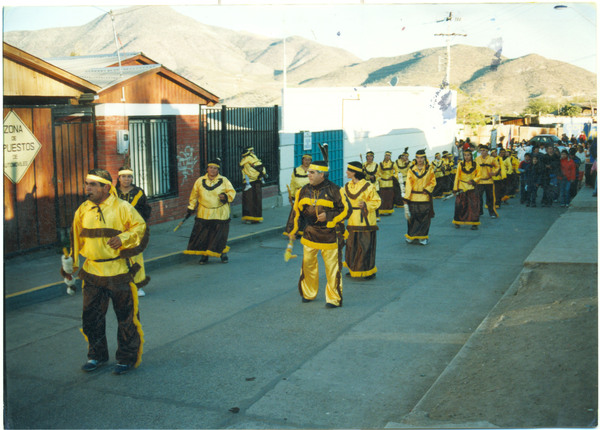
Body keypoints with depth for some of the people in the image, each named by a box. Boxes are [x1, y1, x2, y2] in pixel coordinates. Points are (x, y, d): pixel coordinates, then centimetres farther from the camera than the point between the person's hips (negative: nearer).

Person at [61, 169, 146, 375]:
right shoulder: (83, 210, 6)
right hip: (92, 272, 5)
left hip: (119, 272, -4)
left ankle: (127, 358, 17)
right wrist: (70, 263, 16)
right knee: (91, 317, 11)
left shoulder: (122, 207, -9)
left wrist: (123, 238, -21)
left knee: (126, 317, 4)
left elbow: (140, 226, -4)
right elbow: (76, 238, 15)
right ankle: (97, 355, 29)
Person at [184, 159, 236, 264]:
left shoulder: (224, 181, 1)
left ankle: (223, 254, 21)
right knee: (203, 235, 1)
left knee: (220, 235, 3)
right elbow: (194, 195, 15)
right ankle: (204, 255, 14)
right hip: (204, 214, 1)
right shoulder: (200, 181, 6)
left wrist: (226, 196, -18)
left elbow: (232, 192, 3)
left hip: (220, 214, -1)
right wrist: (191, 207, 16)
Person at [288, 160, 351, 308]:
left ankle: (334, 298, 13)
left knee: (332, 267, 1)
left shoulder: (333, 190, -9)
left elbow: (347, 210, -7)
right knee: (308, 264, 10)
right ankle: (308, 293, 29)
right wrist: (292, 231, 15)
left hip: (329, 235, -4)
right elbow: (296, 211, 14)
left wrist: (328, 216, -17)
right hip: (310, 235, 4)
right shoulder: (304, 191, 5)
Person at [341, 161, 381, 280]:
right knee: (352, 246, 11)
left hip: (365, 221, -6)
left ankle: (369, 271, 8)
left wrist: (365, 204, -23)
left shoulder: (368, 186, -12)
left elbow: (377, 201, -8)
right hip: (352, 222, 7)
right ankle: (353, 270, 24)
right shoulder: (347, 186, 9)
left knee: (365, 247, -3)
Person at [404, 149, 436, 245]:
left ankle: (423, 237, 11)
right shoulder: (411, 169, 3)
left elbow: (432, 182, 7)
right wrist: (406, 197, -9)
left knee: (425, 217, 0)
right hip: (413, 197, 0)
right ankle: (411, 236, 15)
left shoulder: (429, 169, 3)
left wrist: (427, 189, -11)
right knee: (413, 217, 2)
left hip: (425, 197, 0)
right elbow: (408, 183, -1)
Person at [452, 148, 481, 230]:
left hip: (472, 187, 0)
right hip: (462, 187, 0)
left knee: (474, 206, -3)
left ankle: (474, 223, 3)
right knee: (459, 205, -1)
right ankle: (457, 222, 15)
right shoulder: (460, 164, 0)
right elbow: (457, 177, 0)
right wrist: (455, 189, -3)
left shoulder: (475, 164, 1)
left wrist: (473, 181, -12)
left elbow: (479, 175, 6)